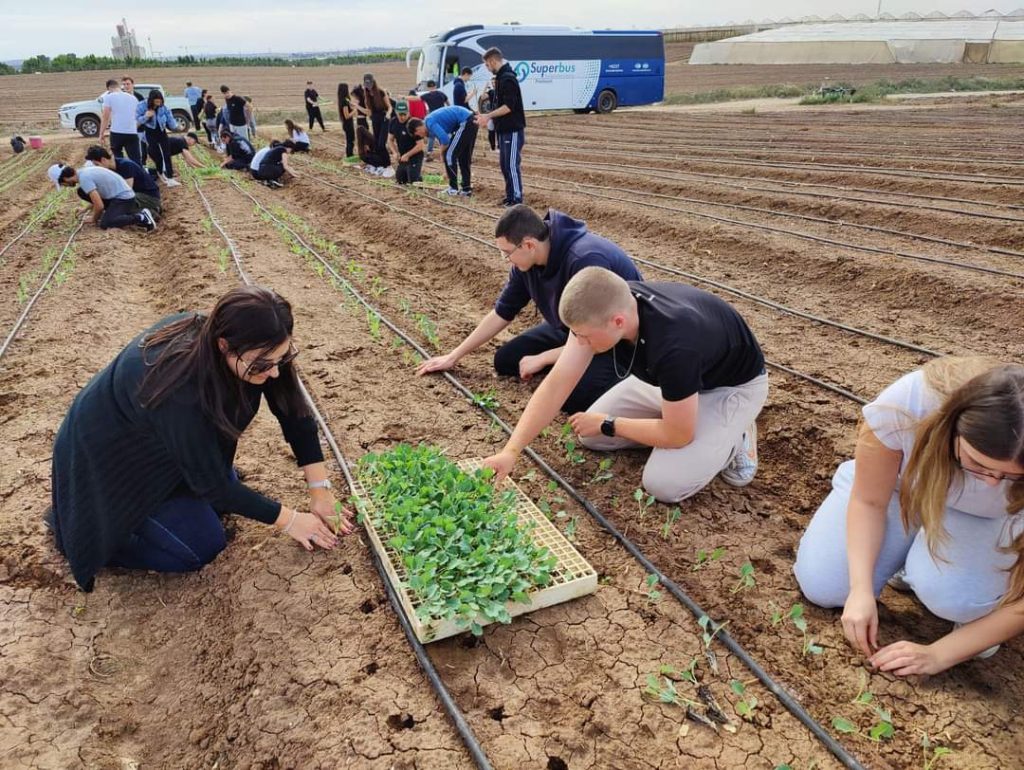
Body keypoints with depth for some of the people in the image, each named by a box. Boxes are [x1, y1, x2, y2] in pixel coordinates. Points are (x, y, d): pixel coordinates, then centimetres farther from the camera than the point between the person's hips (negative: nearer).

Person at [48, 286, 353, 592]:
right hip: (108, 454, -7)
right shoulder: (180, 386, -40)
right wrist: (288, 520, -20)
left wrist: (320, 489, -12)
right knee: (202, 547, -8)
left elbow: (294, 411, -12)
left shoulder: (258, 350, -23)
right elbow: (210, 483, -28)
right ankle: (88, 528, 7)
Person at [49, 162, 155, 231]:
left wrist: (94, 220, -2)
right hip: (123, 194, 10)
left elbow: (99, 206, -20)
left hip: (123, 198, -10)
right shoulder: (83, 171, 10)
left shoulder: (84, 178, -18)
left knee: (104, 224, -25)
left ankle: (141, 218, -19)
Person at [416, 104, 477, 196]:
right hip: (471, 122, 10)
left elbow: (445, 139, -22)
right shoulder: (434, 120, 18)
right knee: (465, 158, 15)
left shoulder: (430, 122, -11)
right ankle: (467, 189, 20)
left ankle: (453, 189, 1)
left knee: (450, 155, -3)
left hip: (465, 123, -10)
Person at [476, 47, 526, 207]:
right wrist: (487, 117, 15)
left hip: (513, 130, -10)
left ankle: (517, 198, -1)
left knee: (512, 165, -6)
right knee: (505, 165, 13)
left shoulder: (508, 78, -16)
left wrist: (488, 116, -20)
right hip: (504, 130, 10)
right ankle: (510, 196, 20)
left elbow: (509, 106, -23)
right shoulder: (501, 77, 15)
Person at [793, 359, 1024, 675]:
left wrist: (937, 655, -27)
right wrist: (861, 590, -28)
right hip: (898, 485, 2)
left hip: (985, 520, -1)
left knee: (951, 594, -33)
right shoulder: (906, 404, -39)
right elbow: (868, 501, -21)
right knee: (820, 585, -7)